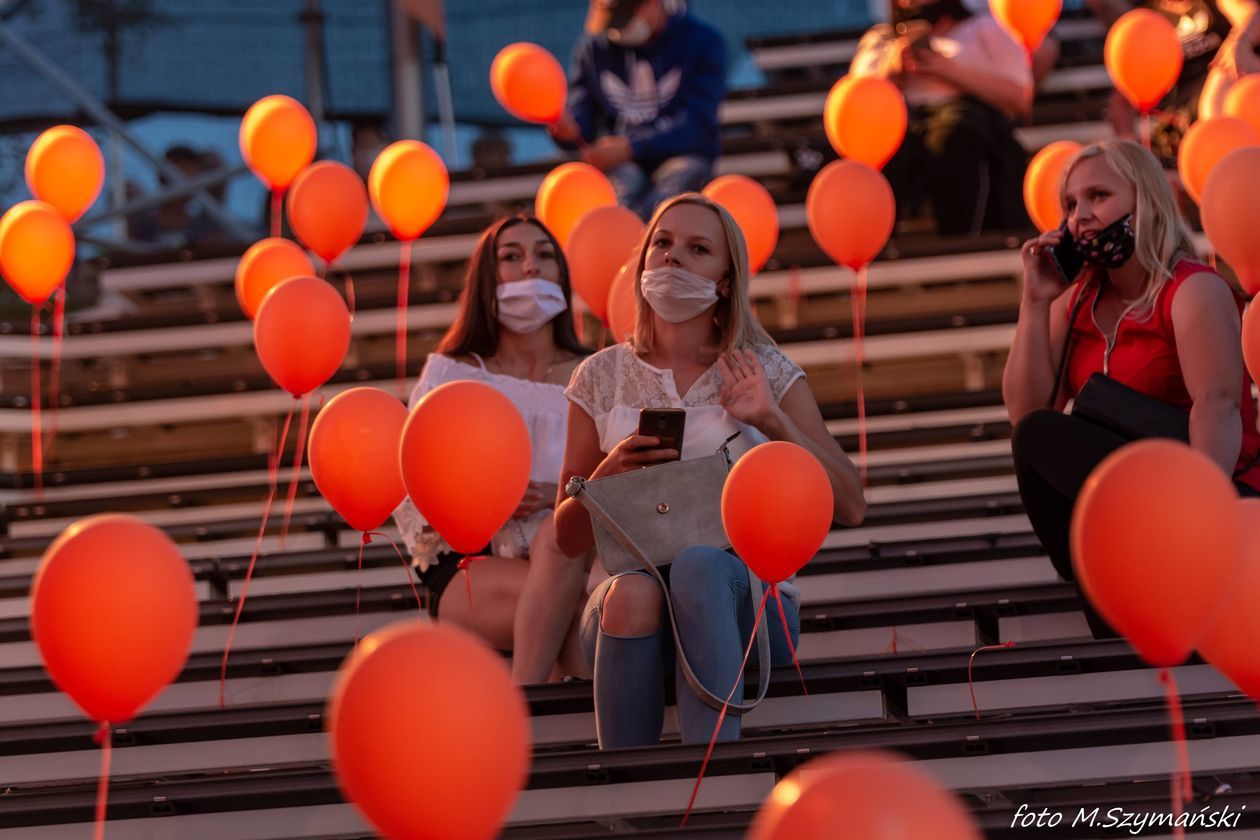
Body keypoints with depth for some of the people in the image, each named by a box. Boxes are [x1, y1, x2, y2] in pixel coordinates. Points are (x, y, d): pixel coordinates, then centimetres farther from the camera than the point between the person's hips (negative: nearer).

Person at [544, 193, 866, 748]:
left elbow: (850, 506, 0)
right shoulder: (602, 378, 11)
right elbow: (568, 540, 10)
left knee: (699, 563, -36)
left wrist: (773, 421, -11)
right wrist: (610, 473, -10)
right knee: (633, 591, -35)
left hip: (747, 598, -1)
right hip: (628, 615, 1)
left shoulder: (766, 373, 8)